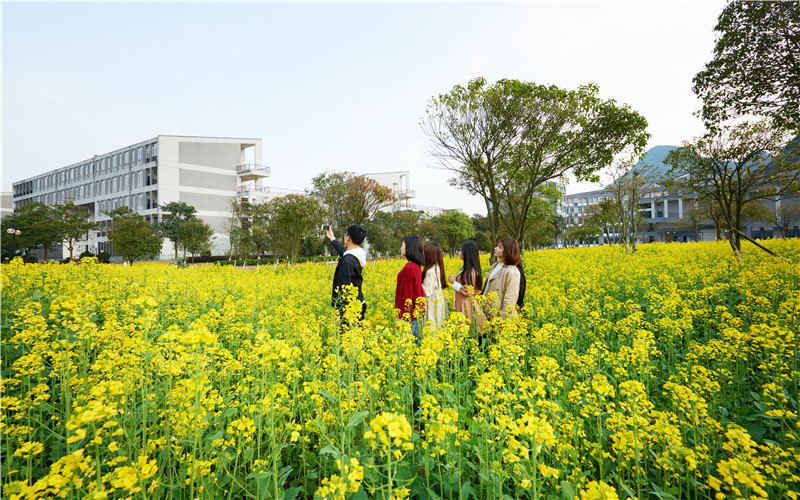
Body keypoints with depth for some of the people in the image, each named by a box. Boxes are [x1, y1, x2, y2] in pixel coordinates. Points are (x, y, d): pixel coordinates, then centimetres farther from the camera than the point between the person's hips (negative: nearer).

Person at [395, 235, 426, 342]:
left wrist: (400, 317, -14)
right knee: (416, 341, 14)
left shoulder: (408, 268, -19)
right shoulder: (417, 266, 9)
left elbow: (405, 294, -19)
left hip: (408, 313, -9)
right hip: (417, 312, 9)